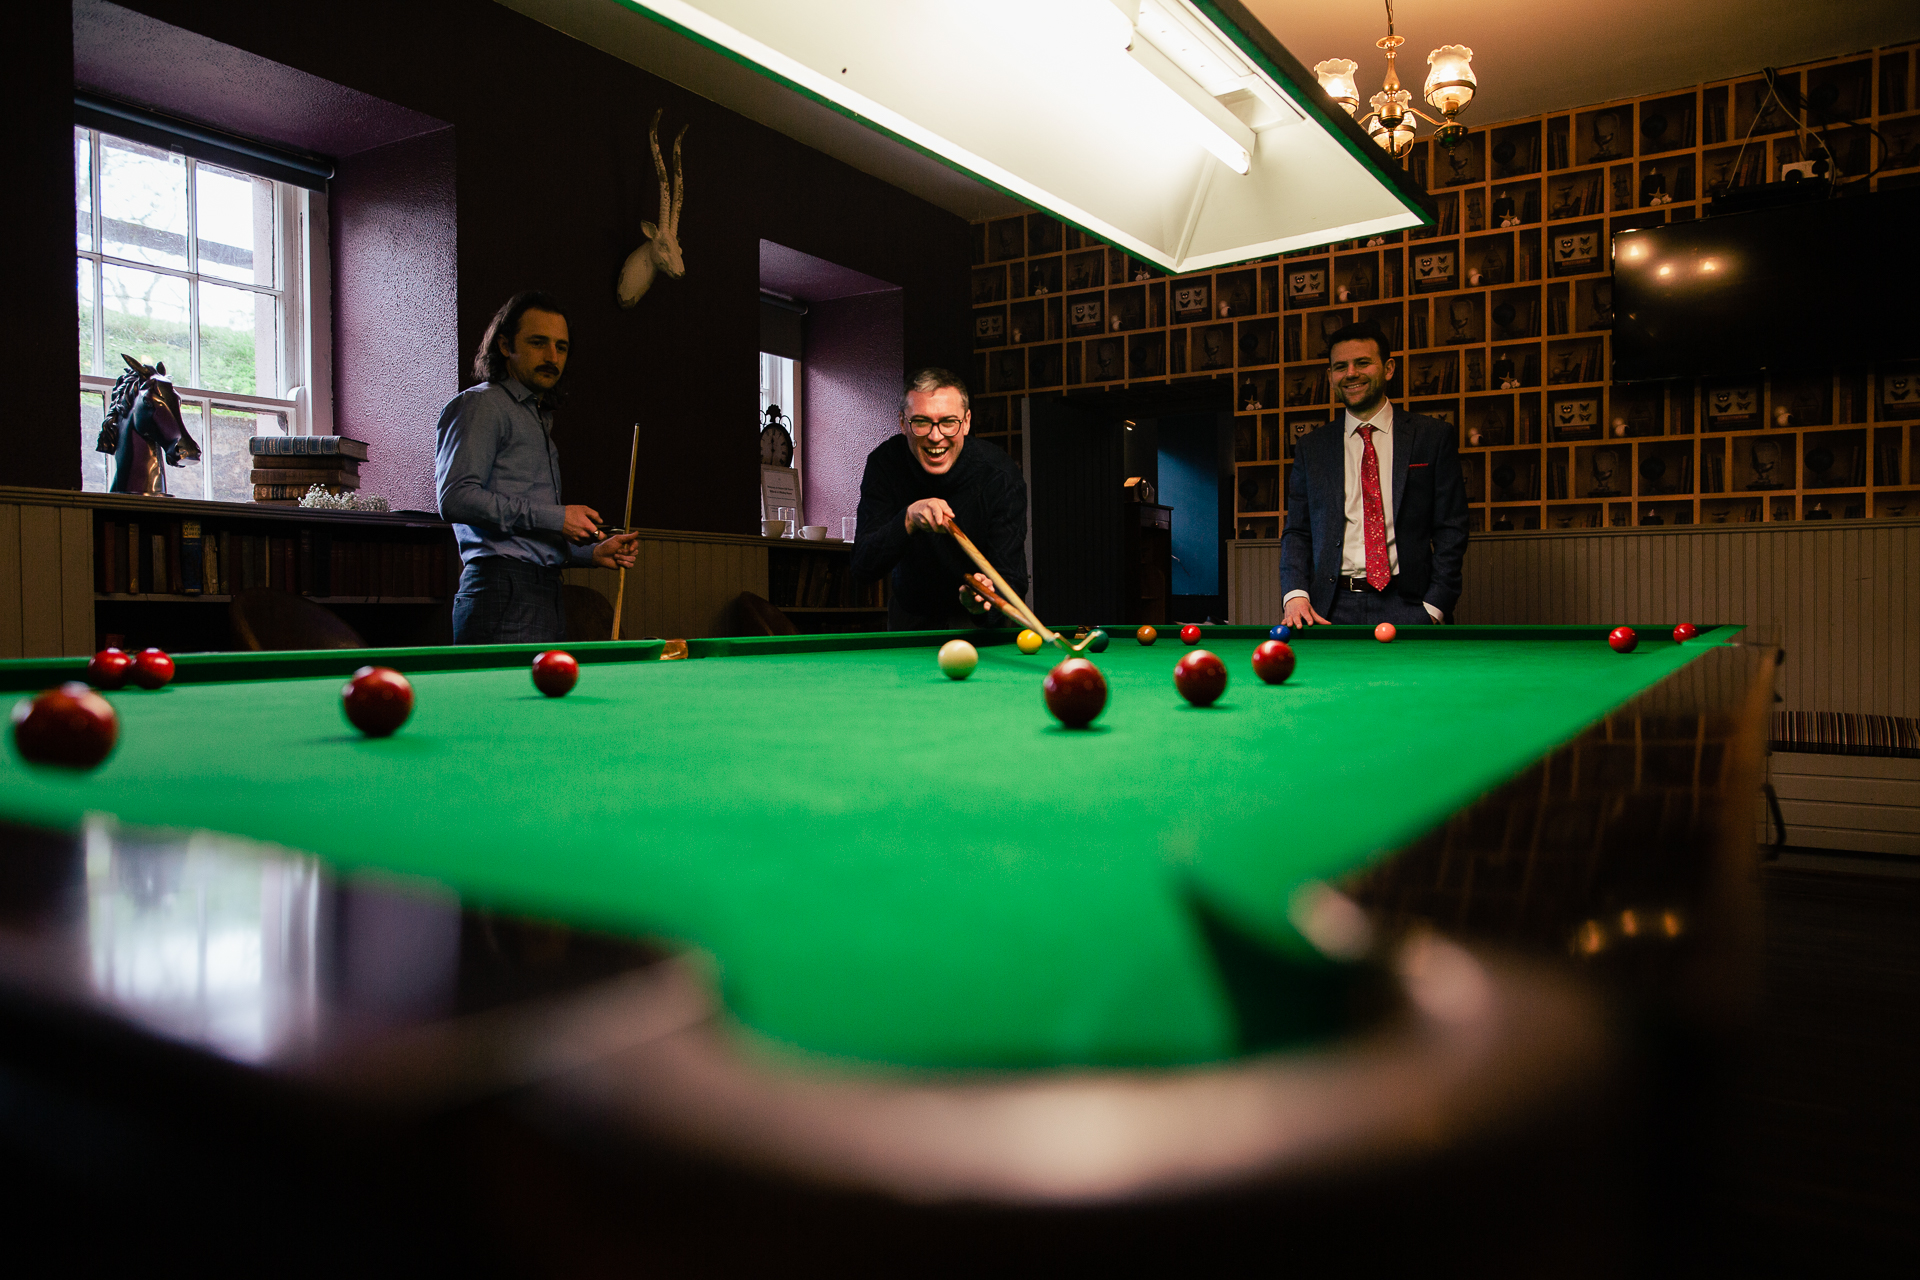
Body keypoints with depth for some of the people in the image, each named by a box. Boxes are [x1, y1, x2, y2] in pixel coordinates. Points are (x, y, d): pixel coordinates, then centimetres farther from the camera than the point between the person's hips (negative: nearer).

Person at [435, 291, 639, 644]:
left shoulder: (539, 419, 26)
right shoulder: (480, 406, -1)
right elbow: (455, 499, -16)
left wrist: (593, 552, 12)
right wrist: (554, 516, -13)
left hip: (546, 594, 8)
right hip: (503, 590, -8)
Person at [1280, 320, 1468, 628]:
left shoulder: (1433, 437, 8)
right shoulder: (1310, 448, 13)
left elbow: (1451, 529, 4)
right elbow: (1297, 531, 12)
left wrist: (1434, 608, -7)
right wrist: (1296, 595, -6)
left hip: (1405, 606, -1)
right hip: (1332, 608, 1)